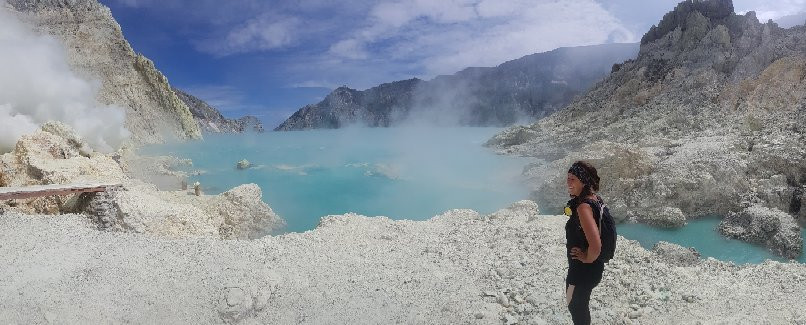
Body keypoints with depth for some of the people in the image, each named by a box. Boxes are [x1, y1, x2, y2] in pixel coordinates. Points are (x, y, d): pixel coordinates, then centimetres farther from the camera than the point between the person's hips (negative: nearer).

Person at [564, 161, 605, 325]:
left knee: (576, 306, 13)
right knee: (580, 304, 26)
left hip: (584, 268, -9)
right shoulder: (595, 199, 0)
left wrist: (587, 259, -18)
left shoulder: (583, 206, -29)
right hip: (594, 266, 9)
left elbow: (596, 245, -37)